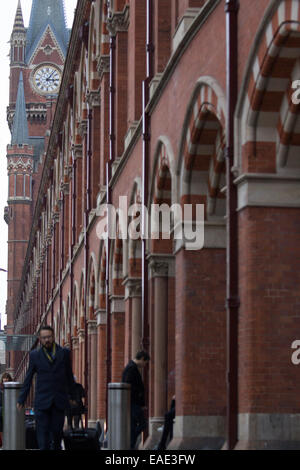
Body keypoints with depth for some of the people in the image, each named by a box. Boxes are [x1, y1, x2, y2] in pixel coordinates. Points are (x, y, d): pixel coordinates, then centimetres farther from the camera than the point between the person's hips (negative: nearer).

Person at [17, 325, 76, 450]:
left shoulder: (64, 353, 6)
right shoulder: (35, 355, 4)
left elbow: (69, 376, 13)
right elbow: (28, 379, 7)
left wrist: (73, 396, 16)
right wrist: (21, 400, 5)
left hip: (60, 401, 1)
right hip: (42, 401, -1)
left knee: (57, 431, 5)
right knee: (43, 431, -8)